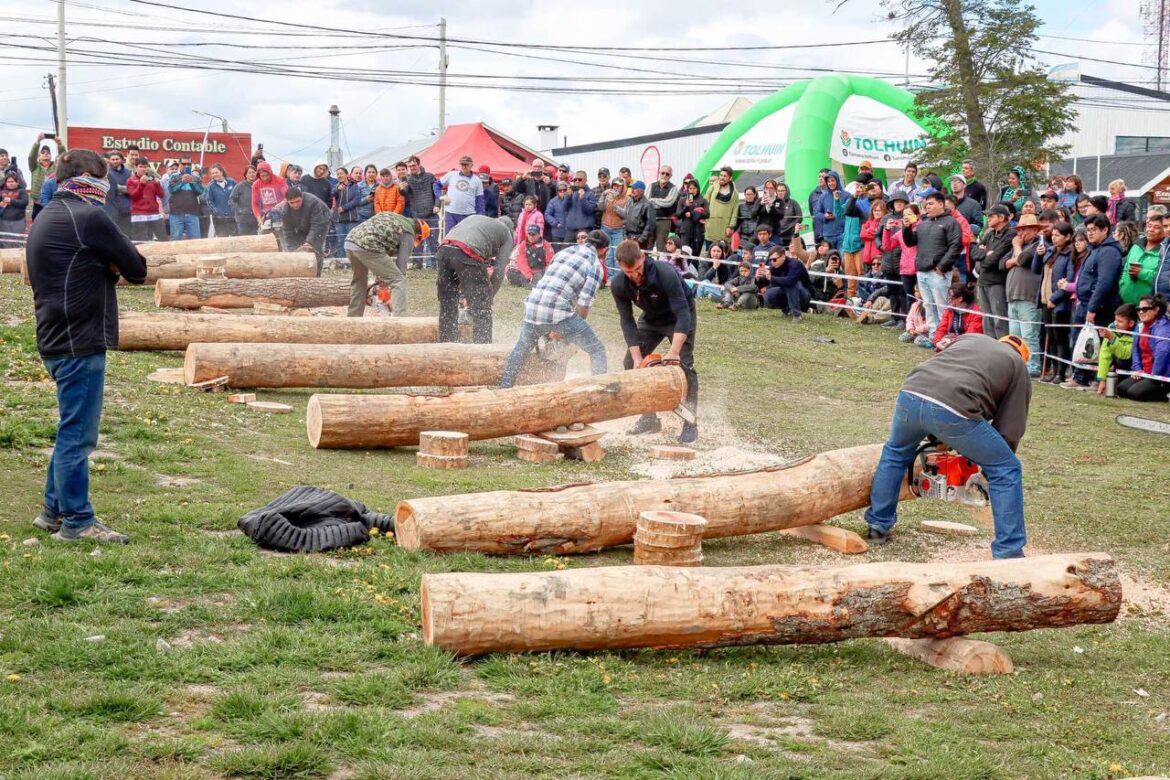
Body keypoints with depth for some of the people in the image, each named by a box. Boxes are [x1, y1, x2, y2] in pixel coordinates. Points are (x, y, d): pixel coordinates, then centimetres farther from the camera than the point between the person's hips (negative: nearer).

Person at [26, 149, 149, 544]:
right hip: (81, 339, -10)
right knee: (77, 432, -4)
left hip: (55, 338, 10)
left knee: (73, 429, 18)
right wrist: (117, 264, 10)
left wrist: (106, 267, 0)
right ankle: (77, 522, 0)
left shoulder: (44, 219, 17)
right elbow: (137, 269, -9)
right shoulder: (89, 217, -13)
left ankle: (54, 510, 25)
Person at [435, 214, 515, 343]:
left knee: (447, 307, 18)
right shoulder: (506, 233, 24)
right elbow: (499, 271, 13)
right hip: (467, 255, -5)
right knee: (481, 308, 6)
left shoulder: (474, 217, 39)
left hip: (443, 250, 5)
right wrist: (488, 297, 22)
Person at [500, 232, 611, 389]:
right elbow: (584, 303, -4)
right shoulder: (596, 265, 5)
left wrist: (554, 328, 25)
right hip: (558, 311, -6)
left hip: (532, 307, 6)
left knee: (521, 348, 31)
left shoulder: (563, 252, 21)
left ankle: (505, 387, 36)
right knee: (597, 350, 7)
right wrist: (574, 328, 13)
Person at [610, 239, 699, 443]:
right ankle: (649, 419, 11)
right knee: (631, 363, -1)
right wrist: (637, 357, -25)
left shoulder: (665, 273, -37)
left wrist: (674, 352, -46)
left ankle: (691, 425, -12)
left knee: (684, 365, -19)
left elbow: (682, 313, -38)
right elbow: (627, 320, -17)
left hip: (679, 317, -5)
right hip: (651, 319, 5)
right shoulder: (618, 284, -22)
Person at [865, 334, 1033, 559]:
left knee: (895, 453, 36)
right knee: (1006, 471, 14)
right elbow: (1010, 430, 19)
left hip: (911, 394, 5)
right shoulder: (1018, 367, 25)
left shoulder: (970, 337, 36)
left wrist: (936, 438, 35)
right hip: (953, 410, -4)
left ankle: (878, 526, 41)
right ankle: (1009, 554, 12)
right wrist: (990, 468, 30)